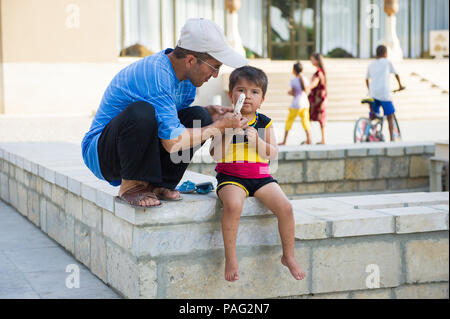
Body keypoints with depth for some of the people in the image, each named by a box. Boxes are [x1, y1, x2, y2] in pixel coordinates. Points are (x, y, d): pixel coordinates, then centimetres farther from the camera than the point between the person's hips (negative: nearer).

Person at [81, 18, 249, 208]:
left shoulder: (186, 73, 0)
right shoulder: (156, 74, -29)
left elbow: (174, 116, 17)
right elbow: (173, 142, -30)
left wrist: (209, 112, -3)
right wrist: (219, 126, -18)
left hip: (143, 150, 8)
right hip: (100, 153, -8)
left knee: (199, 116, -6)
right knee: (141, 112, -37)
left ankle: (156, 184, -4)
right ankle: (131, 186, -15)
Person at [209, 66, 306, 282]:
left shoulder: (265, 123, 8)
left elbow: (273, 154, -1)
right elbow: (215, 154, -8)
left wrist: (256, 139, -16)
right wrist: (229, 134, -20)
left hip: (260, 176, 3)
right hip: (230, 176, -3)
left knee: (285, 207, -16)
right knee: (233, 205, -34)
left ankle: (288, 256, 5)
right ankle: (230, 258, -19)